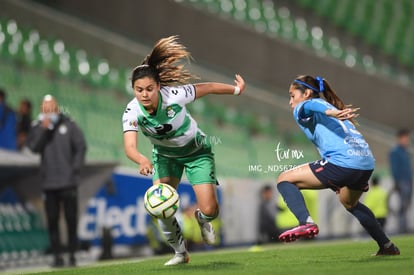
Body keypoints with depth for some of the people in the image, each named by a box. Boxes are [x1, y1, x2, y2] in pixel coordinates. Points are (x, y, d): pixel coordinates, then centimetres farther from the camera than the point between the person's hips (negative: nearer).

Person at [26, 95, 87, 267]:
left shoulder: (68, 125, 3)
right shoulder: (37, 127, 7)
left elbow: (80, 147, 5)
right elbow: (33, 147, -7)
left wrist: (75, 168, -2)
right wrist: (43, 128, -15)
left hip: (68, 182, -1)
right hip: (49, 183, 1)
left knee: (71, 219, 1)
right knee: (52, 220, 2)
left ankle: (72, 254, 8)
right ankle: (57, 255, 6)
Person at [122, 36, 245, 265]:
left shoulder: (174, 95, -34)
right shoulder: (132, 112, -29)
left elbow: (209, 87, -18)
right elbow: (130, 147, -42)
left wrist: (236, 89, -1)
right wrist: (142, 160, -65)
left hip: (196, 151, -2)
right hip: (165, 155, 2)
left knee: (209, 210, -13)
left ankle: (202, 219, 27)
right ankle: (180, 252, 9)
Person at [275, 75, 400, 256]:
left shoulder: (301, 110, 8)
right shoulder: (330, 108, 33)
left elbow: (309, 106, -16)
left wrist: (331, 113, -35)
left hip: (342, 163, -8)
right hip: (367, 164, 8)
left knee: (285, 179, 1)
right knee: (350, 203, 37)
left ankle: (306, 223, -20)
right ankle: (387, 247, 39)